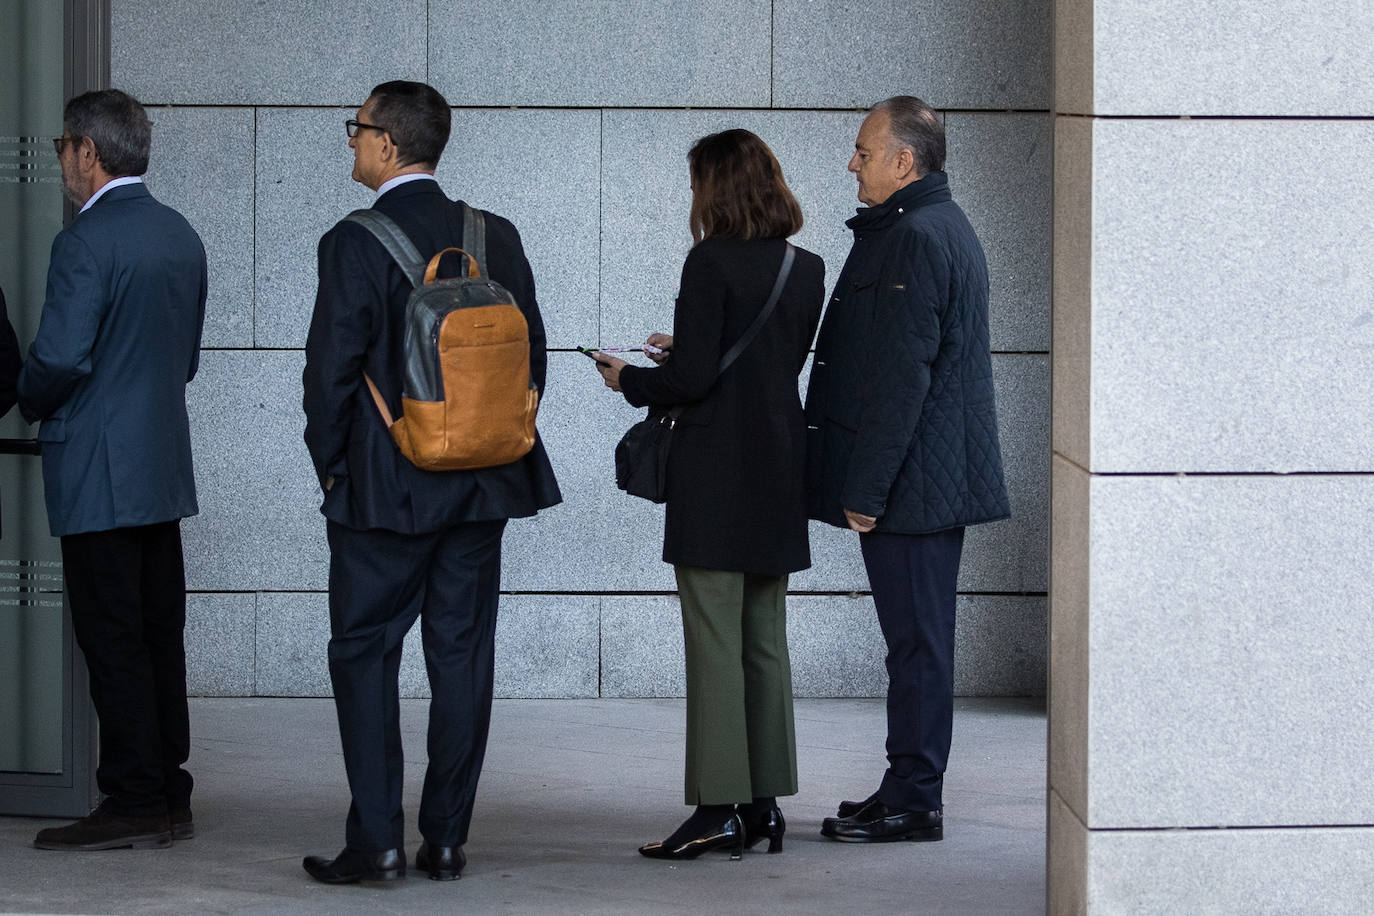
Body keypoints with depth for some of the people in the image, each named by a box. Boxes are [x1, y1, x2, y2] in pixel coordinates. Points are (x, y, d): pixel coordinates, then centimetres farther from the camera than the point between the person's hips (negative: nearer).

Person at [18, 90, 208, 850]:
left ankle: (135, 803, -3)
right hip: (165, 465, 8)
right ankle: (169, 799, 15)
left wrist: (30, 402, -1)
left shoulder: (87, 241, -16)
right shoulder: (180, 235, 11)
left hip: (98, 472, -8)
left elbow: (61, 356, -20)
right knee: (159, 635, 11)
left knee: (113, 639, -4)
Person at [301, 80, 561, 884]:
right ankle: (447, 840, 10)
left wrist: (332, 463, 1)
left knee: (365, 654, 3)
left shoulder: (355, 244, -12)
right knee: (463, 657, 8)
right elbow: (532, 356, 7)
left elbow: (332, 366, -12)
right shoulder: (497, 238, 4)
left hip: (383, 487, -5)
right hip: (482, 487, 5)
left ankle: (376, 841, -1)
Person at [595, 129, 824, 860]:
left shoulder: (712, 263, -14)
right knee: (766, 641, 12)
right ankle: (764, 801, 15)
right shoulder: (806, 270, 7)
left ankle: (719, 809, -4)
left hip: (716, 474, -7)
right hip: (780, 475, 7)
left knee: (715, 642, -4)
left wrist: (630, 380, 2)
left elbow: (693, 379, -17)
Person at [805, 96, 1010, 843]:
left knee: (916, 639, -5)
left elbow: (901, 376, -21)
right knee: (917, 638, 13)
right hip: (937, 480, 10)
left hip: (912, 483, -10)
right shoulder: (944, 227, 17)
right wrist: (866, 479, 22)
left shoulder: (914, 238, -17)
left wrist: (866, 488, -20)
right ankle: (910, 791, 19)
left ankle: (912, 802, 0)